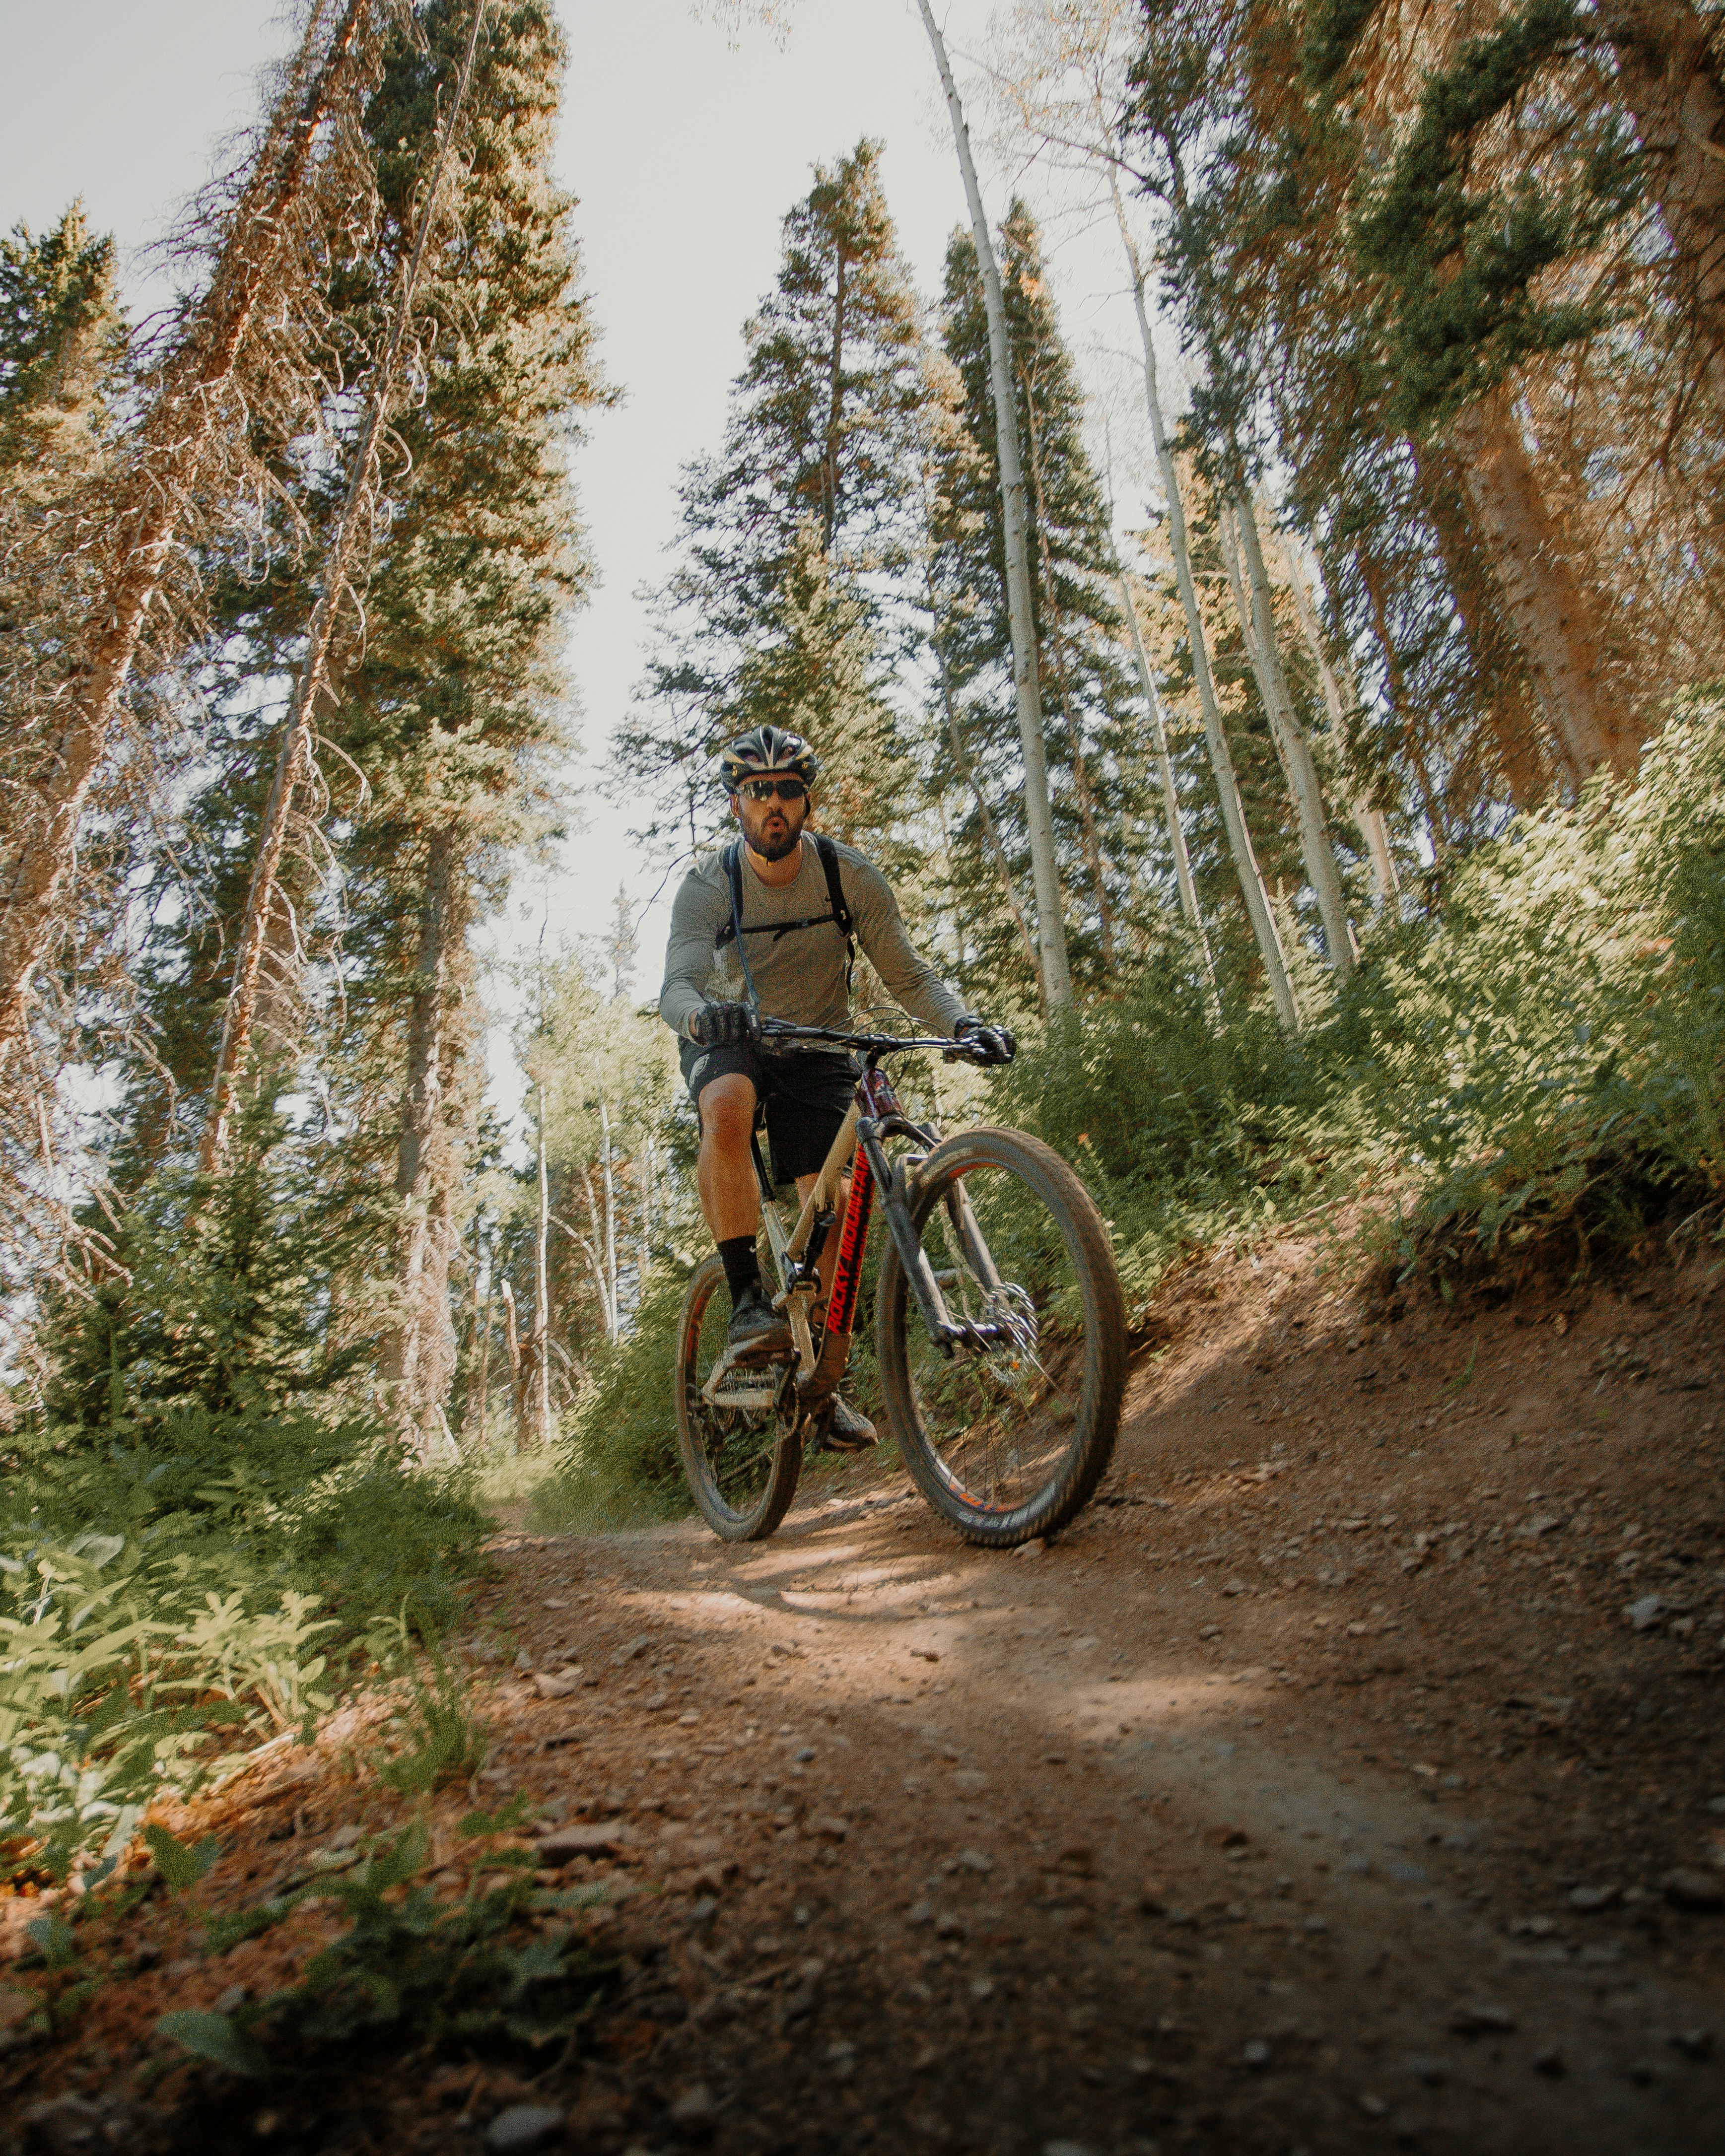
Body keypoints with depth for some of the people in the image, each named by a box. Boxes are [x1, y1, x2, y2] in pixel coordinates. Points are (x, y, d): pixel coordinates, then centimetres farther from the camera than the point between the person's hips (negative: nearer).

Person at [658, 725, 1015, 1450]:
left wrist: (966, 1022, -34)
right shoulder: (707, 885, -17)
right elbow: (677, 987, -30)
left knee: (832, 1203, -12)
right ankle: (746, 1300, -30)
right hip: (729, 1043, -1)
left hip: (817, 1048, 2)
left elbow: (908, 976, -14)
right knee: (728, 1108, -37)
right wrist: (701, 1016, -55)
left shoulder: (850, 876, -14)